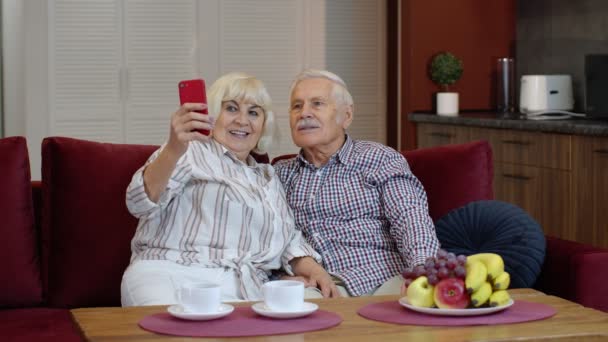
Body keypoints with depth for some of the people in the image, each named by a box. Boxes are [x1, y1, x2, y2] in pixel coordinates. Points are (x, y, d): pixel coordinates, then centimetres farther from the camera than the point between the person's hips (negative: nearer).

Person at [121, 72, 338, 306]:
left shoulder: (268, 178, 29)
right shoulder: (191, 151, 9)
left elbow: (289, 239, 23)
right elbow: (140, 203, -8)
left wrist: (313, 269, 0)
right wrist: (173, 150, -26)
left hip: (243, 288, 5)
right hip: (169, 274, -5)